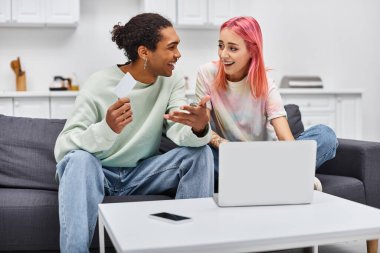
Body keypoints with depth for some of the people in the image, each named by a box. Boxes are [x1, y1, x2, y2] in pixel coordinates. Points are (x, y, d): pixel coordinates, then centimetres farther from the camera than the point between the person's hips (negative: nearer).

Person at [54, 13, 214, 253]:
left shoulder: (173, 82, -6)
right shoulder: (99, 86, -20)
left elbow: (181, 132, -20)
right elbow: (62, 147, -26)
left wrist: (199, 129, -45)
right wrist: (106, 129, -46)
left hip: (141, 173, 4)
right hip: (100, 172, -3)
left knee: (200, 151, -18)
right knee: (80, 159, -36)